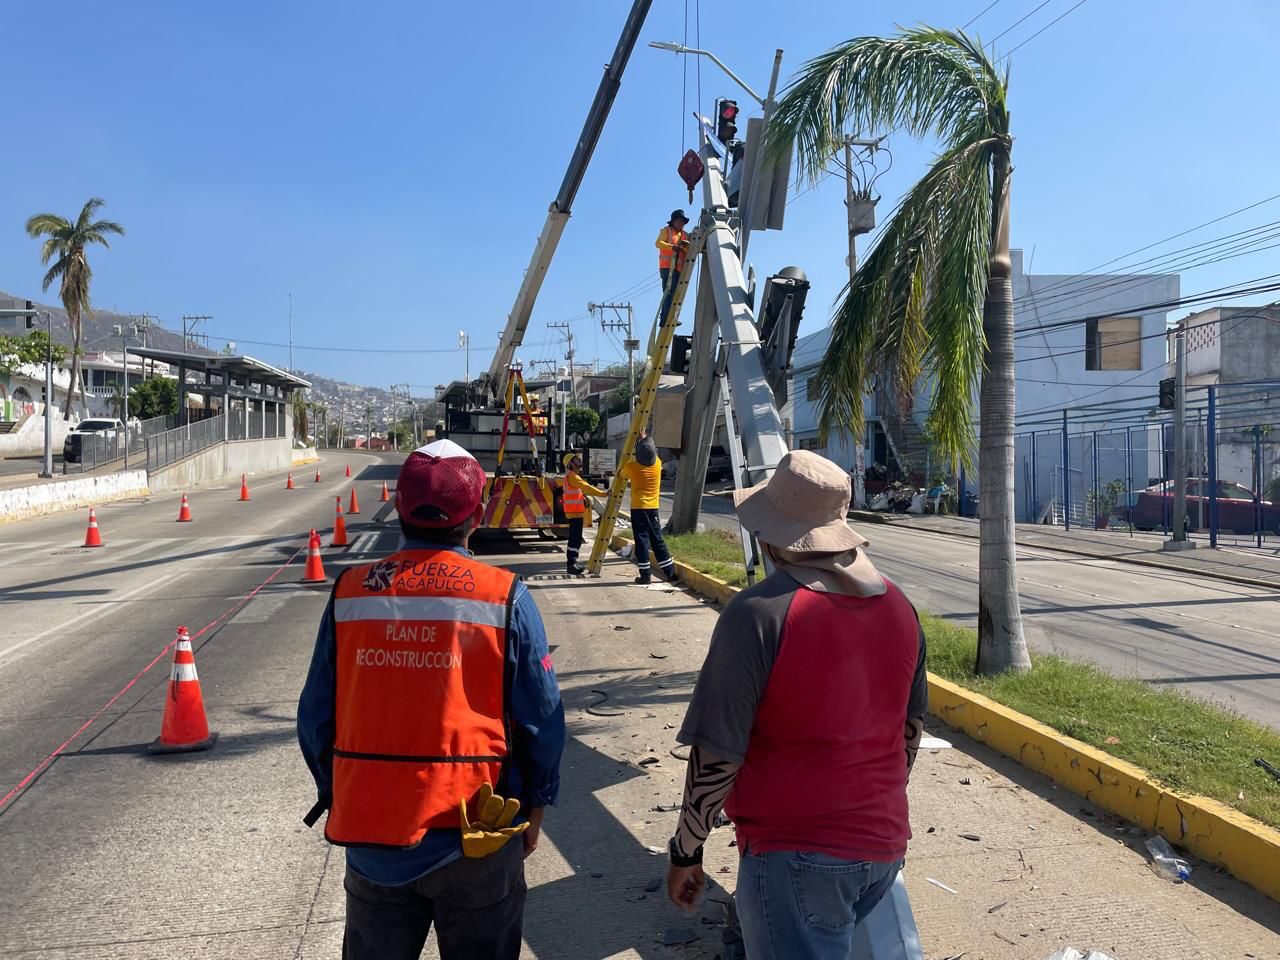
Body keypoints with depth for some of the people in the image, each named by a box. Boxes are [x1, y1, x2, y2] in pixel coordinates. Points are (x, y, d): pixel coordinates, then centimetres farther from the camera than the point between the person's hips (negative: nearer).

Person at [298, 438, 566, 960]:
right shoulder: (506, 597, -12)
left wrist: (336, 798, 18)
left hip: (370, 831, 2)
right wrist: (534, 807, 9)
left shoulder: (349, 592, -6)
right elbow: (542, 721, -7)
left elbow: (315, 717, 2)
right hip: (478, 835, -2)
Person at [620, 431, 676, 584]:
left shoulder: (631, 466, -10)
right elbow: (651, 454, 23)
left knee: (642, 540, -1)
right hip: (653, 507, 3)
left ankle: (645, 575, -3)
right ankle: (670, 573, 12)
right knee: (658, 540, 11)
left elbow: (623, 475, 14)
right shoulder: (657, 463, -3)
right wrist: (645, 438, 36)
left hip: (638, 508, -3)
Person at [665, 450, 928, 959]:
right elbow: (911, 730, 11)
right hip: (884, 845, 7)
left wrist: (685, 851, -3)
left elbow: (717, 756, -18)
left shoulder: (759, 613, -20)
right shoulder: (899, 606, 0)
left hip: (796, 854, -7)